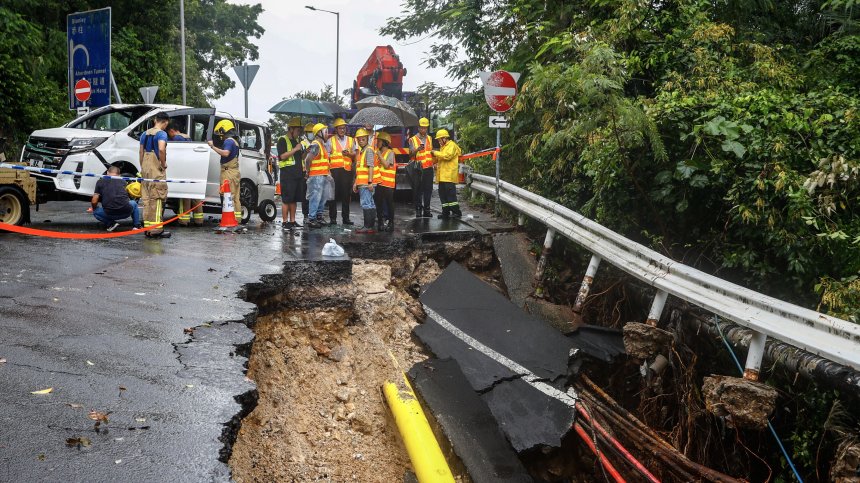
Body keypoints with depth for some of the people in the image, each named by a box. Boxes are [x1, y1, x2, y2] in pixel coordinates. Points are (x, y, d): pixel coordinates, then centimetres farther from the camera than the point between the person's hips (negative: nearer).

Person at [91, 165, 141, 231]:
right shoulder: (122, 181, 18)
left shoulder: (100, 181, 12)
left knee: (96, 211, 30)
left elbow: (94, 201, 9)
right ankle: (137, 226, 24)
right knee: (134, 204, 36)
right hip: (126, 212, 2)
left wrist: (94, 208, 31)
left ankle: (111, 224, 7)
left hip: (110, 214, -2)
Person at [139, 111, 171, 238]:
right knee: (157, 198, -5)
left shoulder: (145, 134, 14)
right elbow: (161, 149, -26)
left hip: (145, 169, 7)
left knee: (146, 198, 11)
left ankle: (147, 227, 16)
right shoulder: (161, 133, -10)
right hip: (157, 170, -7)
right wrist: (164, 164, -13)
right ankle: (156, 229, -6)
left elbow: (141, 152, 18)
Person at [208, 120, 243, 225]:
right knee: (235, 198, 11)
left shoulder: (228, 141, -11)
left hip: (228, 172, -10)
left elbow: (226, 153, -30)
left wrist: (213, 147, -26)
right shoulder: (234, 141, 21)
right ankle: (237, 218, 15)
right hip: (235, 172, 10)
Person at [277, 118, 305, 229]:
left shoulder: (297, 140, 21)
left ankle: (292, 221, 14)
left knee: (294, 199, 9)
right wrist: (295, 149, -16)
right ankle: (285, 222, -2)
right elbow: (282, 156, -15)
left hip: (298, 174, 8)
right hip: (287, 174, -7)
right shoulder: (282, 140, -3)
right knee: (286, 200, -6)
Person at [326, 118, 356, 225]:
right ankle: (332, 217, 2)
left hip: (347, 169, 3)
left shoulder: (350, 140, 17)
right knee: (334, 193, -3)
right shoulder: (331, 140, 8)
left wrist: (349, 154, -5)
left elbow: (354, 154, 17)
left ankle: (346, 217, 10)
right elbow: (327, 155, 3)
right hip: (334, 169, -2)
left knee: (346, 194, 4)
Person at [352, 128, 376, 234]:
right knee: (370, 204, 11)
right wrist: (356, 182, 23)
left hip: (366, 183, -10)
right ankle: (371, 226, 15)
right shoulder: (361, 151, 21)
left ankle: (367, 226, -7)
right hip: (361, 183, 10)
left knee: (366, 204, -9)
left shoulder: (369, 150, -9)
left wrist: (370, 182, -23)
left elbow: (371, 167, -17)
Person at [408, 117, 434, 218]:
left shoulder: (429, 138, 14)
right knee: (417, 190, -3)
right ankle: (418, 209, 2)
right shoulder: (413, 139, -1)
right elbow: (410, 154, -7)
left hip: (429, 168, 4)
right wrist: (417, 149, -25)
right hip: (418, 168, -4)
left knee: (428, 189, 4)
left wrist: (434, 161, 18)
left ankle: (426, 209, 10)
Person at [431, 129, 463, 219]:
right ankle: (446, 212, 13)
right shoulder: (443, 147, 25)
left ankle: (456, 211, -7)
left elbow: (447, 156, -20)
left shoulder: (452, 145, -5)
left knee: (450, 194, -11)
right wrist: (435, 157, 11)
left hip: (449, 175, -10)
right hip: (442, 176, 10)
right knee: (443, 194, 8)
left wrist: (436, 153, -12)